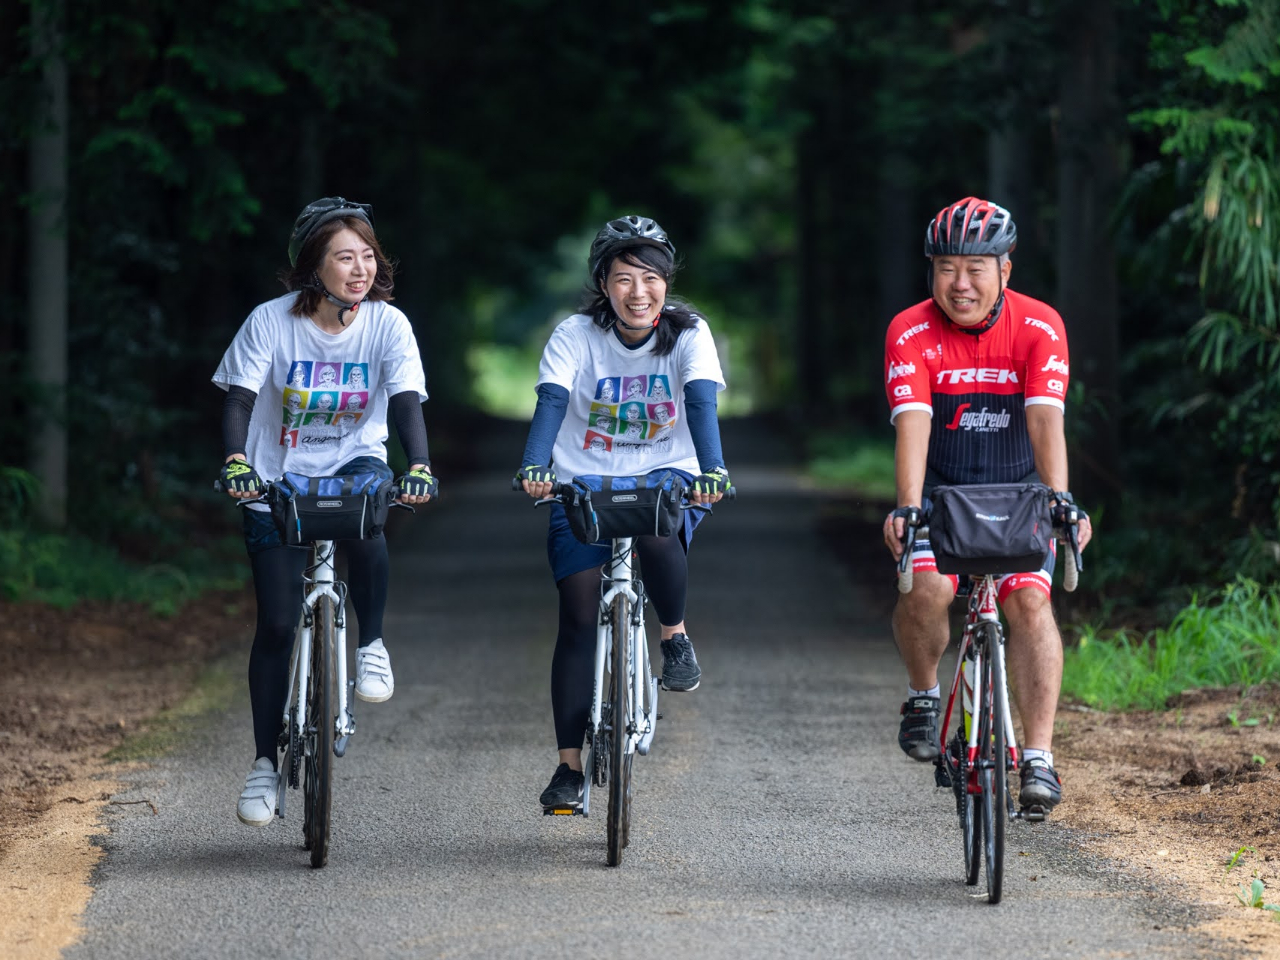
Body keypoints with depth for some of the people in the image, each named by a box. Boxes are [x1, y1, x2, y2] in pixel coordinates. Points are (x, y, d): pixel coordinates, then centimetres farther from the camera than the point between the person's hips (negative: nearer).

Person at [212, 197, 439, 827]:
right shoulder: (271, 321, -12)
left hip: (354, 463, 0)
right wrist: (235, 464, -35)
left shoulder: (387, 324, -9)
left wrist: (420, 467, -36)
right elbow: (238, 400, -16)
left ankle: (371, 644, -14)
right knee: (277, 624, -5)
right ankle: (265, 763, 7)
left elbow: (405, 402, -18)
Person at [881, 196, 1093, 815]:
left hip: (1017, 492, 0)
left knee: (1029, 601, -21)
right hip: (940, 491, 0)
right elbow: (913, 424, -27)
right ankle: (923, 693, 4)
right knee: (927, 590, -26)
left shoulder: (1039, 328, -14)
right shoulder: (910, 334, -15)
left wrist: (1060, 498, -39)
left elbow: (1046, 419, -24)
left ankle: (1038, 757, -18)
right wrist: (907, 508, -41)